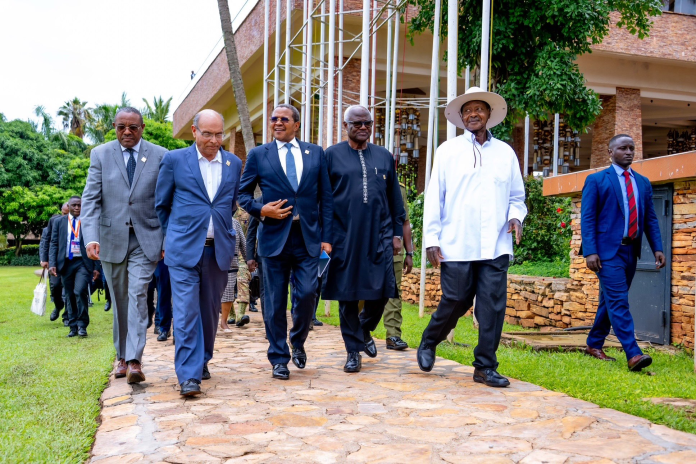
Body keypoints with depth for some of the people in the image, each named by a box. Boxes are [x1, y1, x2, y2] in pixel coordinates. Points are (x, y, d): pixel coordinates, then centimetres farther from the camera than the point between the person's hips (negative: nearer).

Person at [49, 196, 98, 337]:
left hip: (83, 263, -3)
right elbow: (54, 244, 8)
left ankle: (82, 325, -5)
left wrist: (96, 267, 0)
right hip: (66, 263, 3)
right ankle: (73, 327, 16)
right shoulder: (59, 222, 11)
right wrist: (52, 264, -4)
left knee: (80, 291, -18)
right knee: (70, 296, 7)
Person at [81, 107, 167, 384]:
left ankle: (134, 360, -13)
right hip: (112, 237, 2)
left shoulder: (159, 156, 0)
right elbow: (91, 199, -4)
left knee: (137, 295, -12)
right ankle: (122, 357, 24)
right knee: (119, 300, 11)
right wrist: (91, 237, -17)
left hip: (145, 238, -2)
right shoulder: (100, 155, 2)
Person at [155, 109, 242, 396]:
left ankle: (202, 361, 28)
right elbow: (161, 205, 9)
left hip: (219, 249, 3)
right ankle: (189, 375, -7)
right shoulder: (174, 160, 1)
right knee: (186, 311, -8)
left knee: (210, 310, 11)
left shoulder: (234, 163, 9)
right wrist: (172, 235, 10)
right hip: (184, 248, -3)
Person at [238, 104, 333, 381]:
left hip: (308, 237, 1)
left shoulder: (316, 153, 10)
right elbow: (243, 194, 10)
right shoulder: (258, 155, 7)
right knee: (275, 302, 3)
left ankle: (298, 342, 24)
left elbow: (326, 198, 8)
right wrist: (260, 210, -11)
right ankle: (279, 359, 17)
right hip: (274, 236, 0)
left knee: (307, 294, -5)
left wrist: (326, 237, 1)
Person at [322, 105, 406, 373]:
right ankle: (354, 350, 15)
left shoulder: (384, 157, 12)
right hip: (343, 237, -2)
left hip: (379, 236, 2)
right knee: (347, 295, 2)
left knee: (381, 291, 1)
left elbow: (395, 199, 15)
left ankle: (365, 330, 31)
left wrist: (397, 233, 10)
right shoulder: (332, 155, 4)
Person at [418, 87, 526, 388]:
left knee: (493, 305, -1)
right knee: (456, 301, 2)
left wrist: (515, 216, -3)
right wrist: (431, 239, -3)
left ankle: (485, 367, 11)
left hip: (495, 246, 2)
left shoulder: (505, 152, 13)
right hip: (457, 246, -2)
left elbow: (516, 196, 18)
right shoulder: (448, 151, 7)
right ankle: (428, 343, 29)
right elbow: (434, 197, 3)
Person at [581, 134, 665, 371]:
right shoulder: (596, 180, 0)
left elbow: (650, 218, 14)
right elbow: (587, 218, -5)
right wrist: (590, 251, -15)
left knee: (611, 301, 13)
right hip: (608, 251, -6)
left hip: (631, 251, 6)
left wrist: (657, 248, 2)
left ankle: (594, 345, 25)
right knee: (619, 301, -13)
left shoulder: (643, 182, 15)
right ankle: (633, 354, -16)